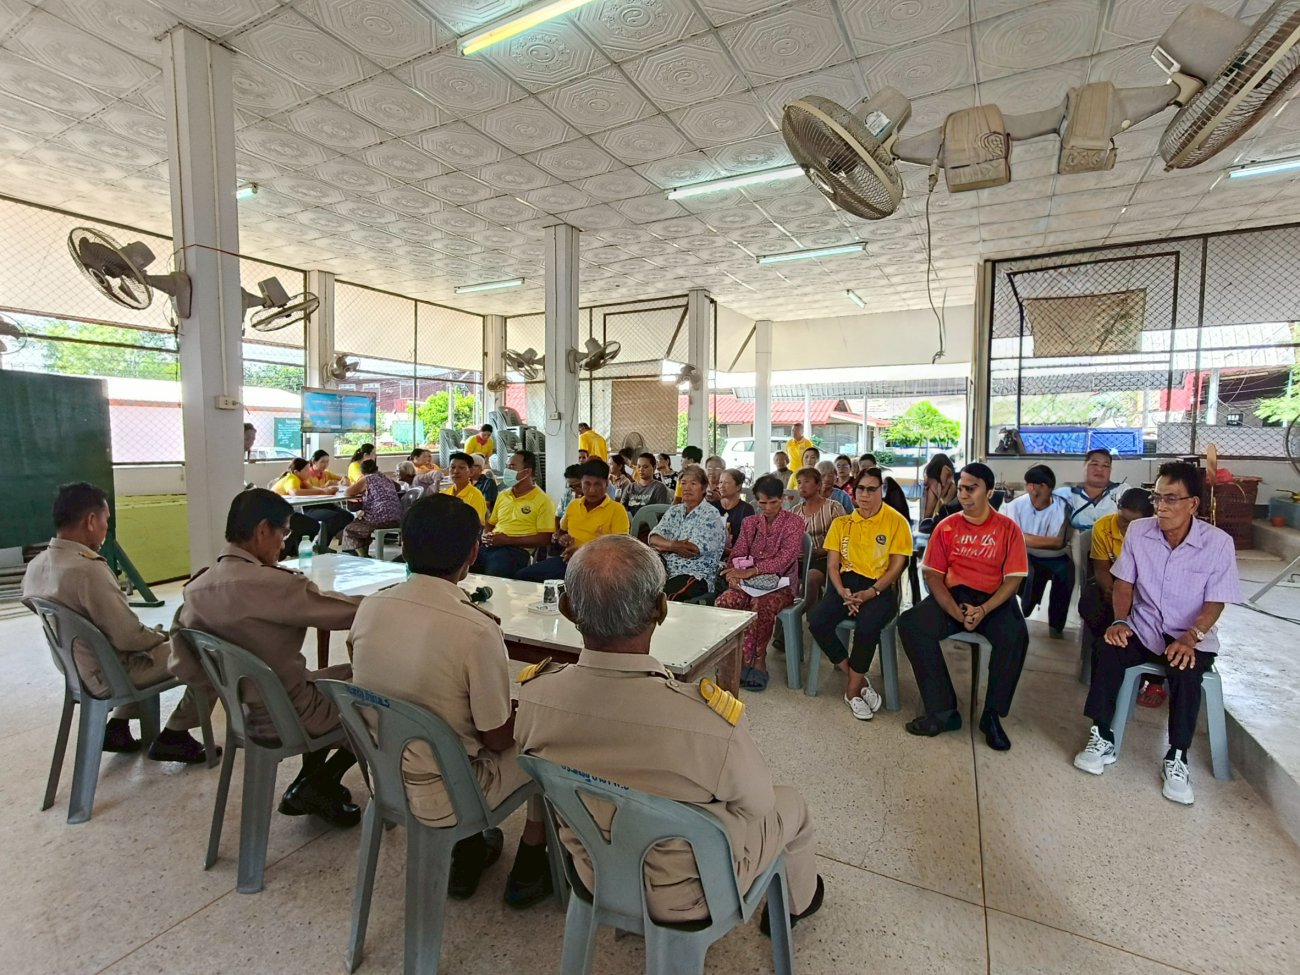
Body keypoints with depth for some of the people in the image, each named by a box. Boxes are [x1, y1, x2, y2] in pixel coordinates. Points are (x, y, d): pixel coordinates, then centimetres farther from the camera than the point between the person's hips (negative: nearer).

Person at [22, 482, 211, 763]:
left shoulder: (35, 566, -2)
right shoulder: (88, 569, -30)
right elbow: (129, 638, -26)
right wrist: (162, 636, -6)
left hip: (77, 667, 9)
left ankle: (118, 727, 25)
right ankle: (173, 737, 9)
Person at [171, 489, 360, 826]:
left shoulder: (197, 587, -5)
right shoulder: (271, 584, -30)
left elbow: (181, 666, 2)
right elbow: (348, 611, -22)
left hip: (243, 712, 8)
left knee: (336, 678, 28)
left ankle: (309, 782, 26)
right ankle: (321, 785, 14)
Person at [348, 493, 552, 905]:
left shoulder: (369, 607, -12)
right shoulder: (478, 631, -30)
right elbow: (498, 739, -18)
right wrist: (523, 704, 3)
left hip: (383, 777, 6)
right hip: (441, 796, -5)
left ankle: (467, 854, 34)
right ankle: (529, 871, 26)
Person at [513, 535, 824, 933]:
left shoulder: (532, 695, -25)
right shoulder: (711, 718, -39)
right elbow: (756, 803, -17)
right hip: (685, 898, -3)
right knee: (789, 804, 22)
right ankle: (796, 903, 50)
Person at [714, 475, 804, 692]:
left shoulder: (794, 522, 0)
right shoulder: (749, 523, 14)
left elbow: (785, 558, -13)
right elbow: (737, 554, 9)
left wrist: (751, 571, -24)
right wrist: (732, 574, -16)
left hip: (781, 584, -4)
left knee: (761, 604, -37)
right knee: (724, 602, -27)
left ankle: (751, 660, -19)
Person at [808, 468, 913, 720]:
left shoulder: (897, 522, 1)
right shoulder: (841, 523, 11)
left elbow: (896, 567, -3)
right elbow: (832, 564, 7)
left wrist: (870, 593, -17)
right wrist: (842, 592, -12)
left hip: (880, 587, -3)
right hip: (846, 583, 4)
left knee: (867, 627, -34)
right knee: (816, 621, -24)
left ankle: (853, 690, -9)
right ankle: (860, 681, -6)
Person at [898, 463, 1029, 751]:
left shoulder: (1008, 528, 0)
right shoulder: (946, 527, 4)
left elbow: (1013, 579, -4)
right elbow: (933, 575, 0)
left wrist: (983, 610, -21)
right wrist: (956, 611, -17)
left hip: (994, 600, -1)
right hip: (952, 596, 2)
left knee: (1016, 635, -33)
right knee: (911, 624, -26)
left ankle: (992, 715, -13)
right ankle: (943, 711, -19)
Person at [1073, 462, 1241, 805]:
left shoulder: (1218, 542, -11)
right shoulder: (1138, 531, -4)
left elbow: (1215, 603, -9)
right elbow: (1124, 583, 2)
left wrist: (1190, 637, -26)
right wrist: (1120, 620, -14)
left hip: (1192, 635, -2)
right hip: (1143, 627, 2)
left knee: (1185, 671, -32)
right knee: (1110, 652, -27)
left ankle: (1177, 757, -13)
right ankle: (1101, 738, -13)